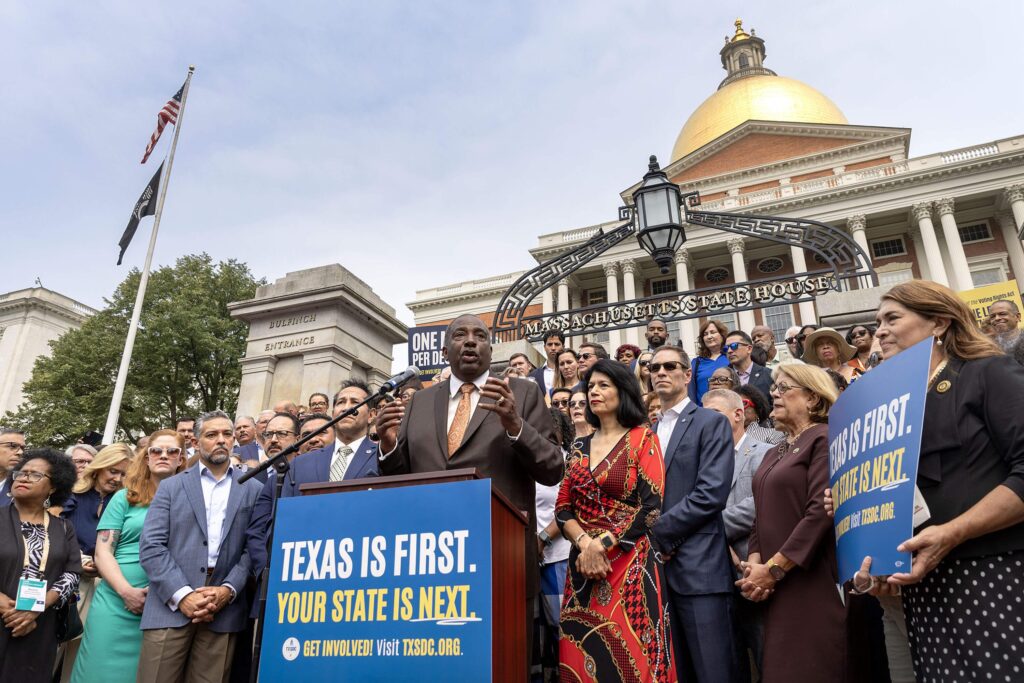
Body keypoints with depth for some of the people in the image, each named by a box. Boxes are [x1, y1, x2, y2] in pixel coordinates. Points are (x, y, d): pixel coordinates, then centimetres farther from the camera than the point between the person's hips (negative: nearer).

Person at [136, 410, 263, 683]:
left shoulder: (253, 490, 9)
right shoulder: (171, 486, 11)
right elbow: (151, 546, 1)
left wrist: (228, 590, -12)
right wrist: (182, 594, -10)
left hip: (224, 611, 0)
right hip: (171, 605, 0)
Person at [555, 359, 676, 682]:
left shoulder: (643, 439, -2)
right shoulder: (580, 446, 12)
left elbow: (650, 507, -11)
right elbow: (563, 507, 7)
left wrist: (602, 544, -17)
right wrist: (584, 543, -12)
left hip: (628, 563, -4)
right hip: (582, 563, 5)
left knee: (628, 656, -2)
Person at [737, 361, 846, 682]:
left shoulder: (824, 439, -8)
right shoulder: (774, 453, 16)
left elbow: (821, 511, -19)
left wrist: (773, 569, -17)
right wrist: (754, 562, -2)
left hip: (813, 583, -7)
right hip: (777, 589, 8)